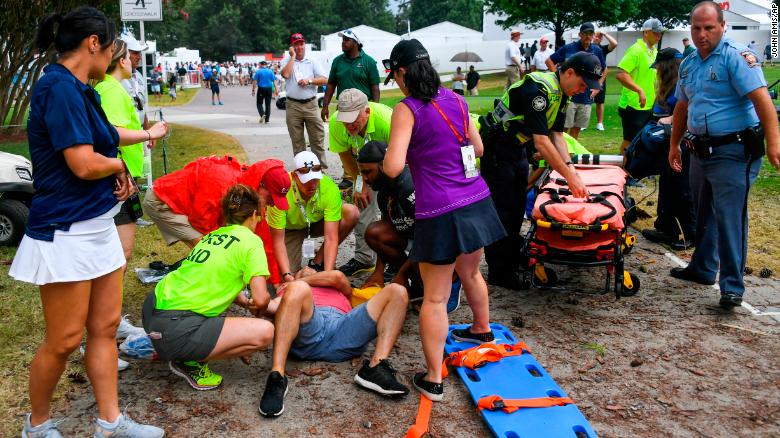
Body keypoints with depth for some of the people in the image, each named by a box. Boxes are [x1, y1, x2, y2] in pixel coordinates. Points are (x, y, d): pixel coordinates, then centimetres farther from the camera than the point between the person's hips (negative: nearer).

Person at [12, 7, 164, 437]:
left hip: (96, 224, 9)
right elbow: (84, 164, -23)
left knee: (105, 327, 13)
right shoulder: (60, 86, -18)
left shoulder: (76, 88, 10)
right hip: (65, 231, -9)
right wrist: (119, 165, -3)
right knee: (64, 340, 3)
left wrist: (118, 176, -5)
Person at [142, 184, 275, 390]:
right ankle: (191, 362, -1)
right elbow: (260, 299, -12)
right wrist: (259, 308, 10)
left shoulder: (212, 235, 17)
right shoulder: (251, 241, -5)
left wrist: (246, 304, 26)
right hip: (175, 329, -9)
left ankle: (167, 349, 21)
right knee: (265, 332, -11)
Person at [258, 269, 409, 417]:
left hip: (344, 331, 2)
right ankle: (277, 378, -40)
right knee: (298, 288, -31)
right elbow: (272, 307, 19)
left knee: (397, 291, -8)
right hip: (306, 338, -2)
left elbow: (337, 276, 20)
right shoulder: (288, 289, 39)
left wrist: (304, 281, 29)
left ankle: (376, 368, -28)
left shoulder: (342, 291, 43)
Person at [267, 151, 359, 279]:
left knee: (352, 213, -25)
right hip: (289, 229, -3)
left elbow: (331, 238, -33)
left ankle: (317, 262, -12)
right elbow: (278, 240, -29)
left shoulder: (330, 189, -32)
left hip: (316, 223, 3)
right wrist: (287, 275, -39)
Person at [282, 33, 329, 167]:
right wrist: (292, 56, -7)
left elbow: (324, 80, 2)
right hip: (293, 106, 0)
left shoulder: (312, 62, 9)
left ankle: (322, 167, 4)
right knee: (297, 140, 6)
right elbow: (285, 74, -15)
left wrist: (309, 81, -12)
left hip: (311, 104, 0)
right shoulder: (287, 61, 7)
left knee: (318, 138, -2)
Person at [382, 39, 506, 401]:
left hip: (440, 212, -7)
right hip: (477, 200, 7)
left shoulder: (406, 110, -11)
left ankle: (433, 379, 8)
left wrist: (386, 156, 3)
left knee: (435, 297, 2)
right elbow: (477, 148, 17)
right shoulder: (455, 99, 8)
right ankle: (482, 329, 53)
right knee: (470, 273, 30)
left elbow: (393, 167, -18)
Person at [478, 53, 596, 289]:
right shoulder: (539, 89, -28)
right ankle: (498, 272, 3)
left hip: (518, 148, 10)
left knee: (518, 206, 14)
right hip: (497, 148, -10)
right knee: (501, 210, -5)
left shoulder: (561, 93, 3)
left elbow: (557, 135, 7)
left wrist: (570, 167, -6)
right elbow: (541, 142, -31)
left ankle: (513, 257, 27)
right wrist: (569, 176, -27)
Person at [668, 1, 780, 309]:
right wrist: (674, 145, 23)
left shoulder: (736, 56, -13)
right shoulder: (688, 64, 12)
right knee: (703, 213, 19)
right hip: (701, 150, 8)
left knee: (729, 218, -8)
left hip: (733, 151, -8)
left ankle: (732, 286, -1)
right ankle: (702, 268, 34)